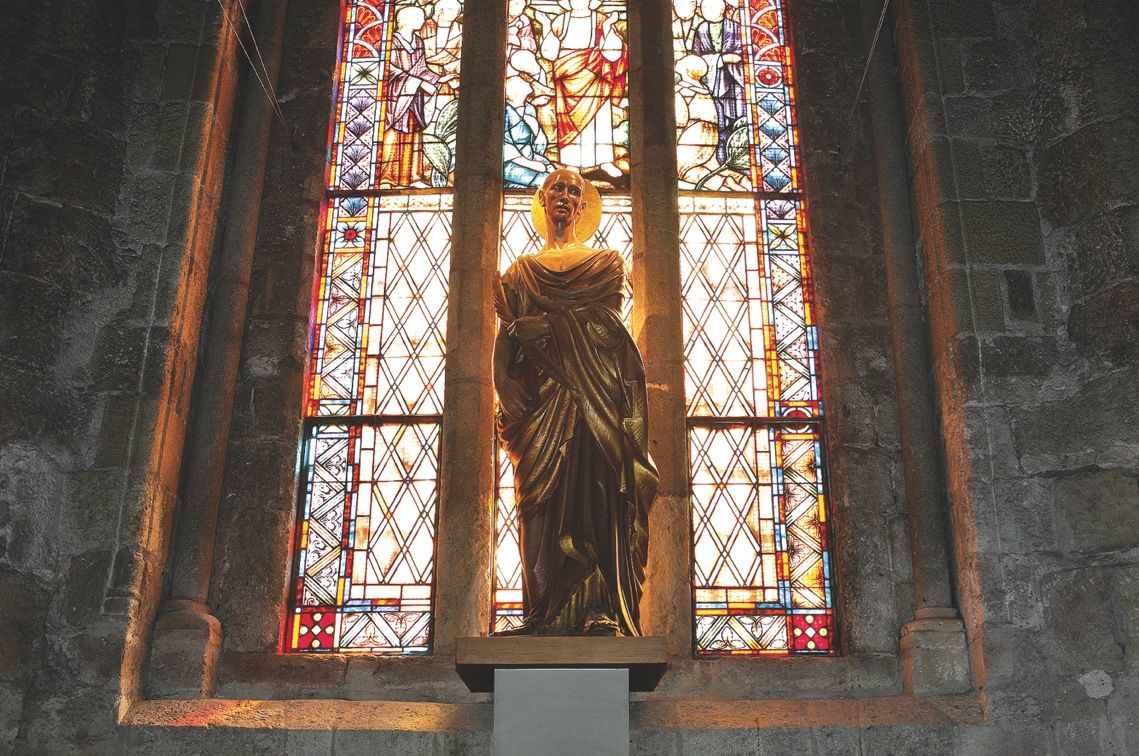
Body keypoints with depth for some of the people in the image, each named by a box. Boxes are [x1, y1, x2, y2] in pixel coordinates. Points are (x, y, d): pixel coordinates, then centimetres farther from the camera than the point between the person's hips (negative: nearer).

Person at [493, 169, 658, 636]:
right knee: (547, 503, -8)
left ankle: (601, 612, -17)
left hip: (596, 399, -1)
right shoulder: (523, 270, 22)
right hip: (544, 401, 1)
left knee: (598, 494, -13)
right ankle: (548, 618, -9)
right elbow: (507, 343, 11)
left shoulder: (606, 263, 20)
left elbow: (608, 326, 6)